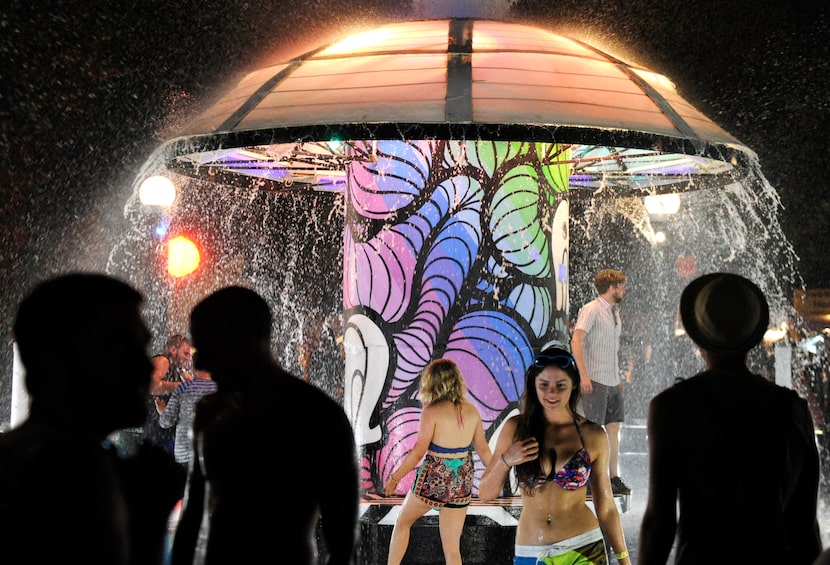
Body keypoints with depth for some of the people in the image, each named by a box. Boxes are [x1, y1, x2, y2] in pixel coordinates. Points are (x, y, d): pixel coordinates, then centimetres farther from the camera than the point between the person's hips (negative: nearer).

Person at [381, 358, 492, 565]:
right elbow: (483, 449, 9)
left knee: (402, 523, 22)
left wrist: (395, 477, -4)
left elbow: (418, 452, -14)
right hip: (462, 483, 4)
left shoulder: (432, 411, -13)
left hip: (434, 478, -4)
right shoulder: (471, 410, 2)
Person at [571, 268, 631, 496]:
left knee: (613, 428, 8)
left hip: (613, 382, 8)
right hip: (596, 381, -8)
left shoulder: (614, 312, 17)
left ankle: (614, 479, 12)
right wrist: (583, 375, -25)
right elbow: (576, 341, -19)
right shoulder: (591, 310, -9)